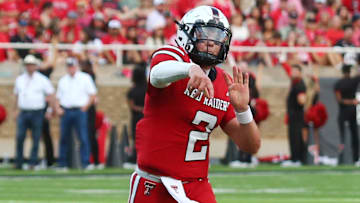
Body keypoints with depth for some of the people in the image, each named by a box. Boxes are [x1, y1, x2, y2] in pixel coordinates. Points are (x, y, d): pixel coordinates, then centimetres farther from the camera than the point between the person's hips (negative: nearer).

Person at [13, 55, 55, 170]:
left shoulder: (42, 80, 2)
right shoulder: (20, 79, 12)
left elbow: (50, 94, 3)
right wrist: (17, 109, 14)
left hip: (37, 112, -2)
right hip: (23, 112, 2)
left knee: (36, 139, -2)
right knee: (20, 137, -7)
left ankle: (33, 163, 4)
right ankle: (18, 163, -1)